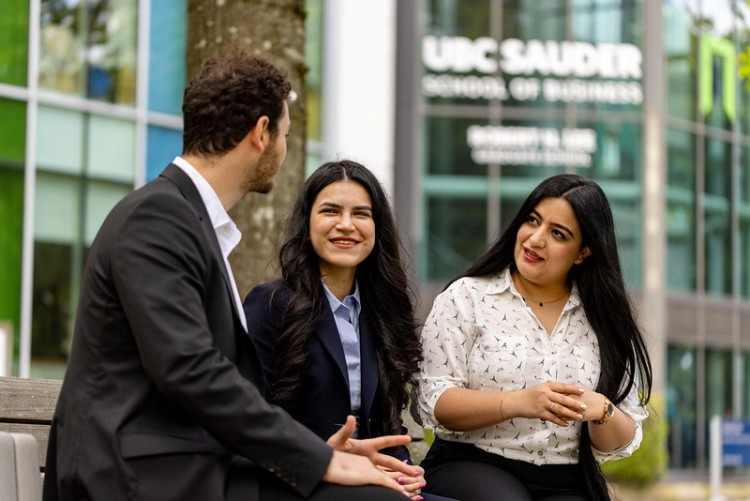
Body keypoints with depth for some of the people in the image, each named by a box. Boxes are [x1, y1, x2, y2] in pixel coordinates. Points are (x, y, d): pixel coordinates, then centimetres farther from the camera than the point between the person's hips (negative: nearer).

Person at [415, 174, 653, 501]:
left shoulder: (603, 321, 9)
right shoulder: (466, 297, 3)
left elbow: (621, 443, 8)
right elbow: (435, 404, -6)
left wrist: (601, 411, -15)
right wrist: (518, 403, -22)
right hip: (471, 466, -3)